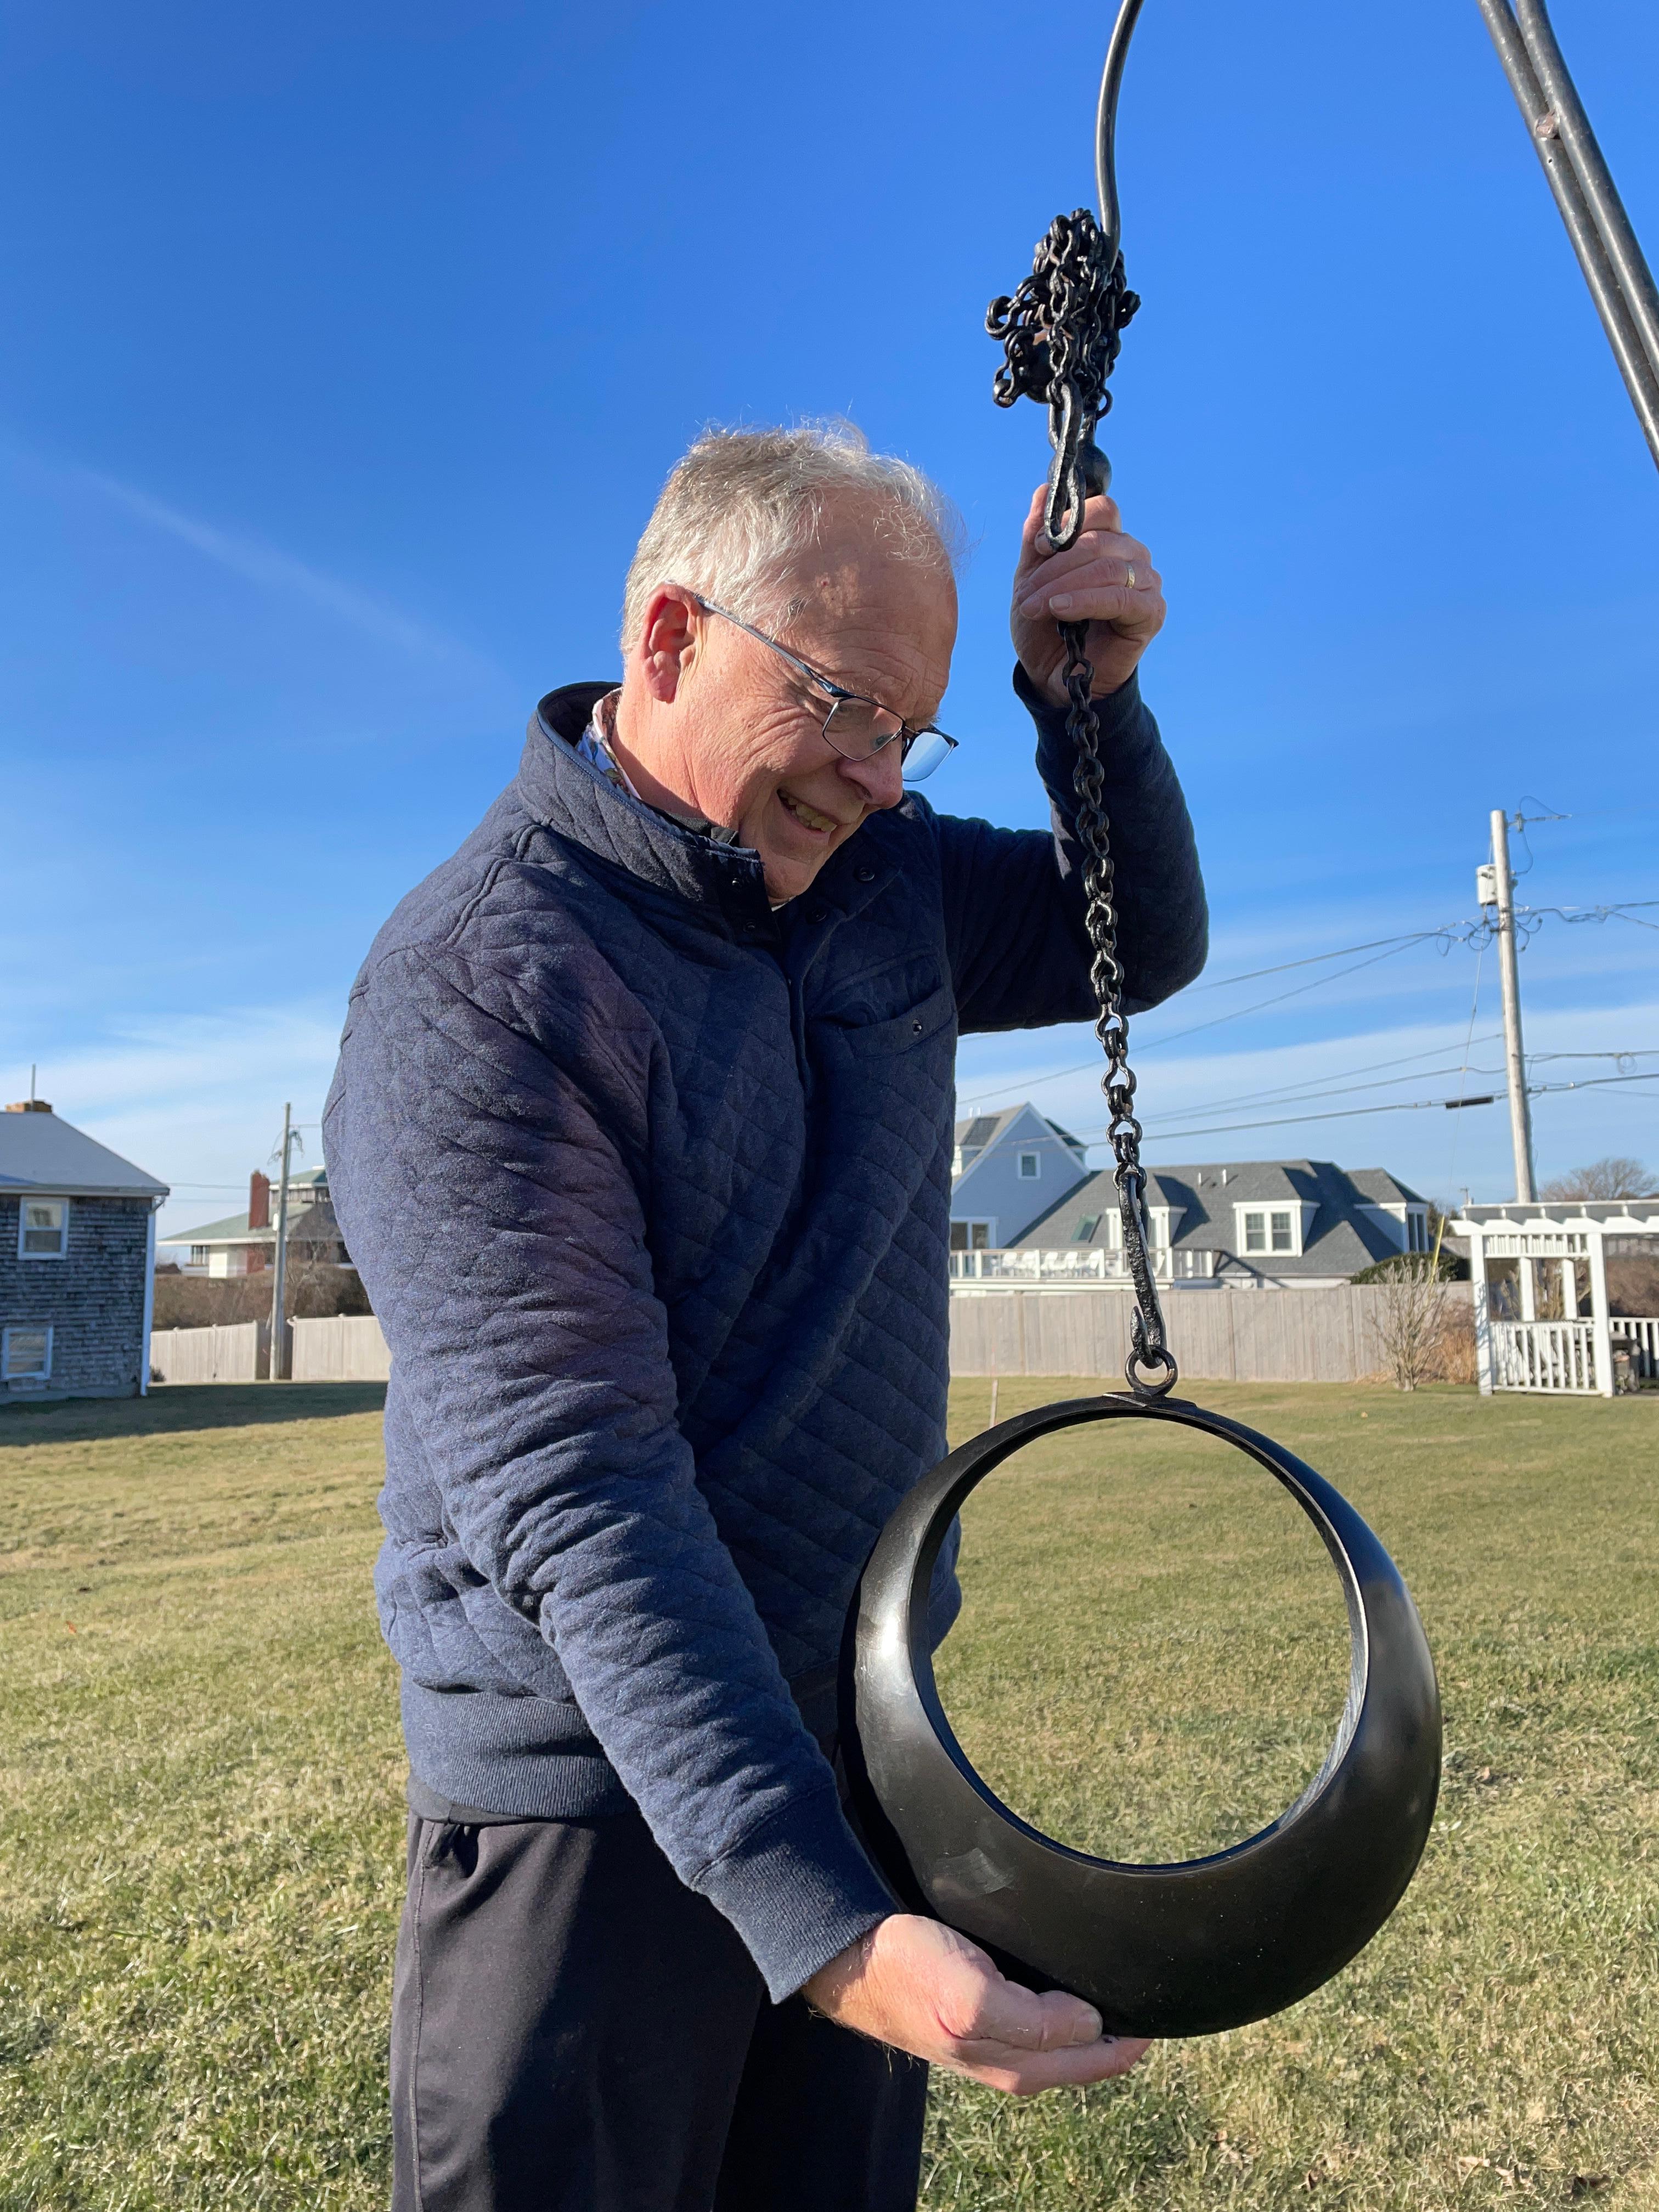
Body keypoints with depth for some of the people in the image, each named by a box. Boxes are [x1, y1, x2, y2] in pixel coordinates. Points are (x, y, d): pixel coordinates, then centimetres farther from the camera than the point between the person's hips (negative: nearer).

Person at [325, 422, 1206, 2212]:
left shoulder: (882, 872, 2)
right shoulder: (474, 990, -22)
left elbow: (1145, 945, 13)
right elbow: (572, 1494, -27)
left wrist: (1092, 700, -6)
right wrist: (818, 1916, -33)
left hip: (865, 1724, 7)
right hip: (600, 1785, -6)